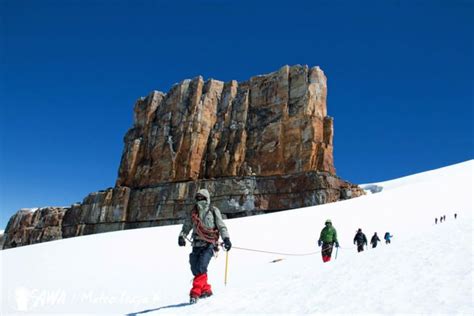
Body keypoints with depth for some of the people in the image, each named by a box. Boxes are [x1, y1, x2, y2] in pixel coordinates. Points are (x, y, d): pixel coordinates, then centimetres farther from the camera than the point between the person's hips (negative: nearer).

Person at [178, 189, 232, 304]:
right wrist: (181, 236, -5)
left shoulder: (213, 211, 5)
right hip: (197, 244, 4)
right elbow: (186, 227, 13)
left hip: (209, 244, -4)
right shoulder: (192, 213, 13)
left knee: (201, 267, -18)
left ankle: (195, 292, -14)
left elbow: (221, 226, 2)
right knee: (195, 269, 0)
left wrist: (226, 238, -11)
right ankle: (206, 290, 17)